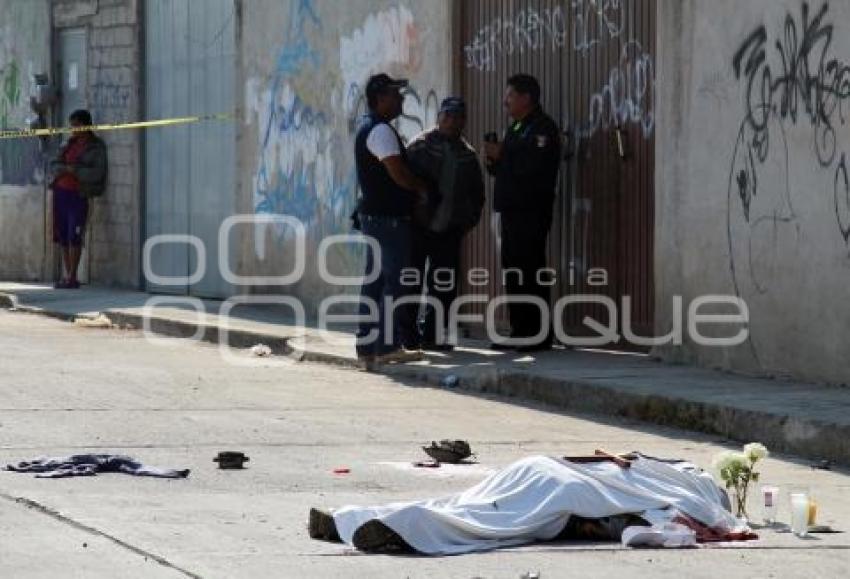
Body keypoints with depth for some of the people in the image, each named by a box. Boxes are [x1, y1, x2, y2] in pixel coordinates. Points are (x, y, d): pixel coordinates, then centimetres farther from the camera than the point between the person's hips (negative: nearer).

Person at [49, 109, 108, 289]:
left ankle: (72, 278, -7)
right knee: (63, 236, 4)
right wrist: (64, 169, -8)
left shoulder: (96, 147, -2)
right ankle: (65, 276, 8)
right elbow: (54, 165, 13)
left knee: (74, 237, -9)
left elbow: (97, 174, -12)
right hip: (61, 191, 6)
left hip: (79, 195, -6)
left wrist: (74, 170, -13)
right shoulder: (70, 144, 16)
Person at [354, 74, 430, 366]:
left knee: (374, 280, 11)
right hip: (388, 217, -10)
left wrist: (413, 191, 11)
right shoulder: (381, 131, -16)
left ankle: (367, 347, 14)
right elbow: (398, 173, -21)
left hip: (373, 213, 10)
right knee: (395, 281, -7)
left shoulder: (368, 128, 18)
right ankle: (388, 346, -7)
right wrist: (422, 189, -4)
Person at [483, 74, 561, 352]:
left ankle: (539, 335, -9)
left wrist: (501, 155, -14)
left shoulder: (542, 128, -9)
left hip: (531, 212, -10)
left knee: (530, 272, -11)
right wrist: (494, 160, 6)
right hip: (512, 211, 10)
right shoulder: (516, 128, 21)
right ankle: (520, 332, 13)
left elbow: (533, 167, -22)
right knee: (513, 272, 9)